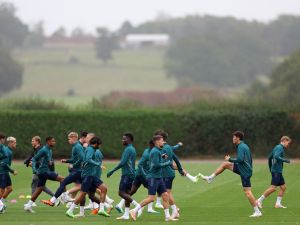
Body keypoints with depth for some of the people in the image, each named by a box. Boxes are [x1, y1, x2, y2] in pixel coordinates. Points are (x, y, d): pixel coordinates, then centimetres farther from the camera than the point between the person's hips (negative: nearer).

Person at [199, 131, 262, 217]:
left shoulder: (241, 147, -16)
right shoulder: (245, 146, 14)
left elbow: (240, 159, -27)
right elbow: (250, 159, 22)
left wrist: (230, 159, -12)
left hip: (244, 171, -10)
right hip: (242, 168, 10)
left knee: (247, 192, -11)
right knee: (225, 164, 16)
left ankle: (257, 212, -10)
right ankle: (210, 178, 25)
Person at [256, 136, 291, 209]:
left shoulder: (277, 147, 18)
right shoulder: (280, 148, -11)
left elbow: (270, 157, 24)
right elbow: (276, 157, -26)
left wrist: (270, 168, 30)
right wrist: (286, 160, -17)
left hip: (278, 171, 10)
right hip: (277, 171, -10)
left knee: (283, 187, 8)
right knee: (273, 188, -11)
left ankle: (278, 203, 7)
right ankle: (260, 200, -7)